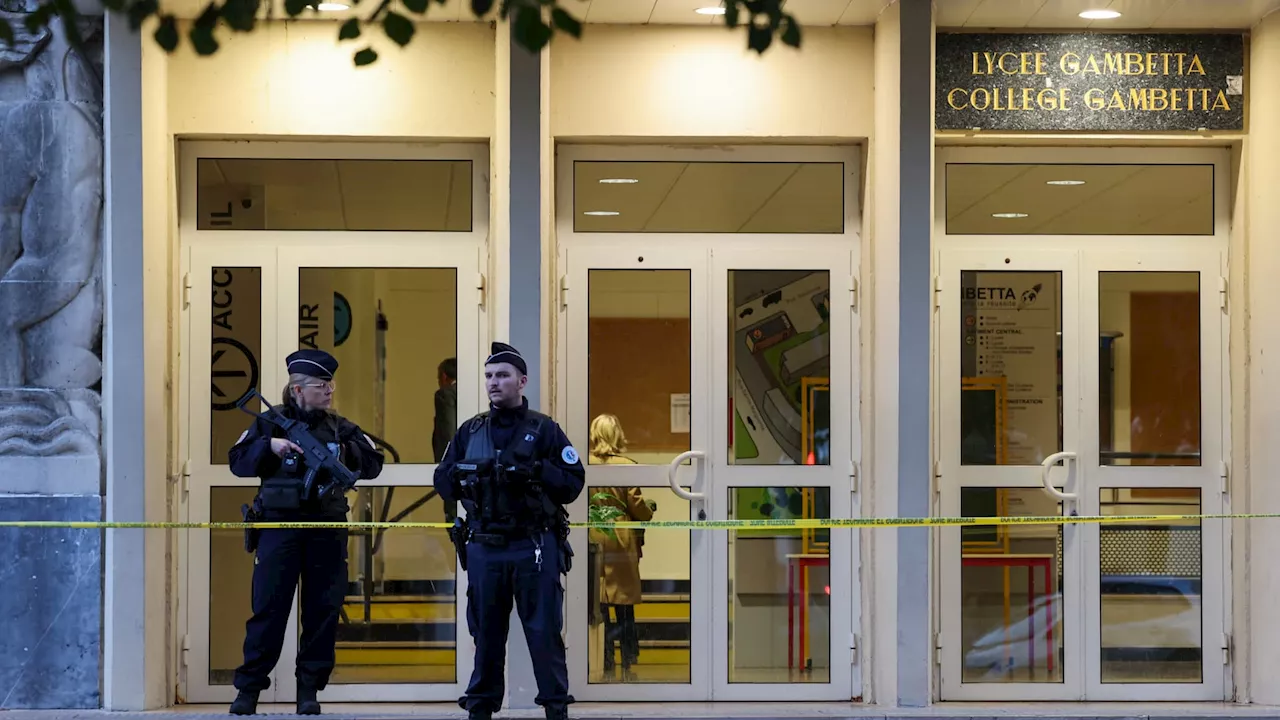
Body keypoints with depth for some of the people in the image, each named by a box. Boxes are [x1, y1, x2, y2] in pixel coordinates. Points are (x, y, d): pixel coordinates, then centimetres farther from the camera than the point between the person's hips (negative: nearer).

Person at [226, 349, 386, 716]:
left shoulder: (339, 427, 9)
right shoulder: (271, 421, 4)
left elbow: (373, 464, 5)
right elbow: (238, 462, 1)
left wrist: (344, 453, -12)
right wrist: (269, 445, -15)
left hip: (327, 530, 2)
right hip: (279, 525, -2)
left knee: (323, 610, 3)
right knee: (268, 608, -3)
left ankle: (309, 690, 12)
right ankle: (248, 688, 4)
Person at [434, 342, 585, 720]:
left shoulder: (544, 429, 2)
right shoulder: (470, 430, 11)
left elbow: (573, 483, -3)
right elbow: (443, 482, 11)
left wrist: (536, 471, -19)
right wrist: (465, 475, -10)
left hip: (534, 547, -3)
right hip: (483, 547, 3)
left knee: (544, 631, -1)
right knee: (485, 632, 9)